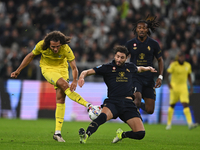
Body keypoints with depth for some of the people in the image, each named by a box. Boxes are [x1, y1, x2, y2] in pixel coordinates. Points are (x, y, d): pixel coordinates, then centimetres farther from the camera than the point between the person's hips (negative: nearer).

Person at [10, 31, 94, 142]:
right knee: (64, 85, -29)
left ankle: (57, 132, -6)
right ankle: (88, 106, -29)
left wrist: (75, 80, -43)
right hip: (47, 69, -1)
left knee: (61, 97, -8)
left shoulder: (65, 49, -25)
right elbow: (31, 56, -3)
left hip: (61, 68, 1)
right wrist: (18, 70, 2)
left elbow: (74, 67, -24)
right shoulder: (42, 45, -23)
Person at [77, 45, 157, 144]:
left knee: (140, 134, -10)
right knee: (103, 116, -40)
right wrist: (82, 77, -18)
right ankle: (86, 135, -54)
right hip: (112, 101, -4)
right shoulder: (107, 68, 8)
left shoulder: (130, 67, 18)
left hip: (128, 103, 4)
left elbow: (139, 69, 45)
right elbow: (87, 72, 2)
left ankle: (121, 134, 18)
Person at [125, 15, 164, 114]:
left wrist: (160, 77, 2)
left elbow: (160, 60, 13)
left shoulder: (153, 44, 3)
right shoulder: (130, 44, 0)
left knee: (150, 110, 2)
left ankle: (138, 105, 36)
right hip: (135, 77, -2)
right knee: (137, 98, -33)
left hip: (149, 79, 2)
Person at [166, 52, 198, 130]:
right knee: (172, 105, 6)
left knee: (186, 105, -11)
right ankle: (169, 124, 20)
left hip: (183, 87, 2)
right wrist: (169, 83, -24)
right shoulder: (173, 65, -8)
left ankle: (190, 123, -22)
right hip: (174, 86, -2)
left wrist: (191, 87, 11)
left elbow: (189, 76, 17)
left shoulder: (188, 65, 5)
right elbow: (167, 74, -8)